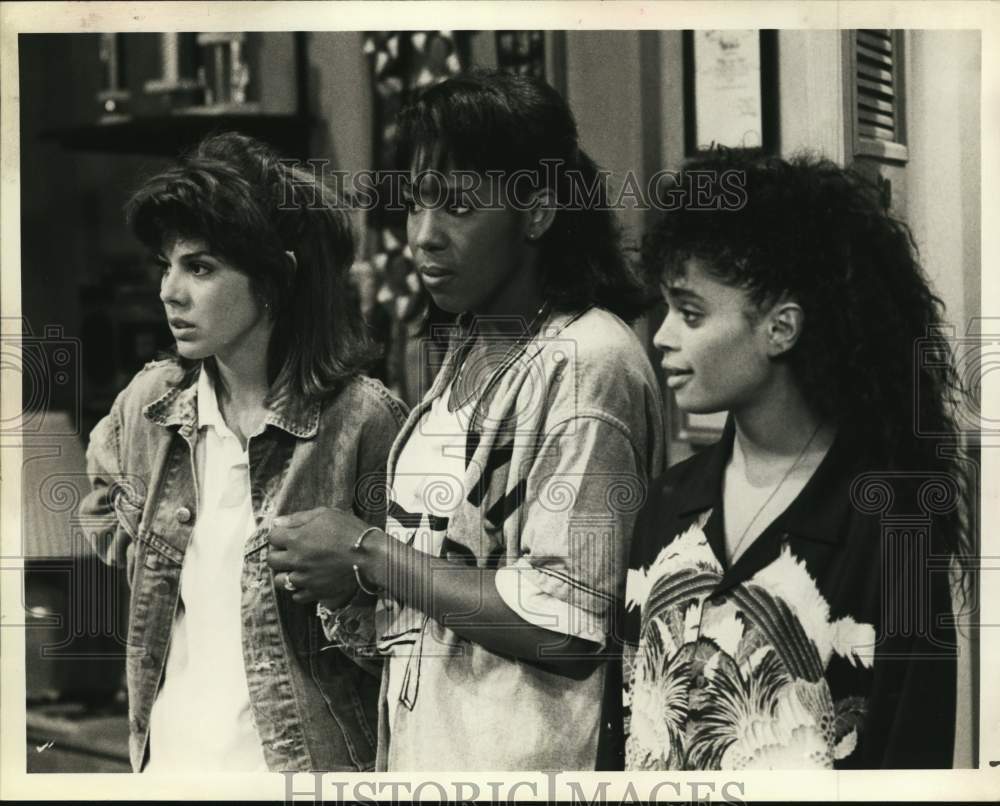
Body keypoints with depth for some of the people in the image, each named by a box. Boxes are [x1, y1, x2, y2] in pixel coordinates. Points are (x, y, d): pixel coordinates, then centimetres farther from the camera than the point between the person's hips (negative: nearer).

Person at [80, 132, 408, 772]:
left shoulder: (362, 419, -14)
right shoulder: (149, 405, 0)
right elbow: (107, 514, 24)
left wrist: (339, 576, -21)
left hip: (303, 757, -4)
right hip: (169, 755, 5)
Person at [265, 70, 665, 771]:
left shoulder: (585, 362, -17)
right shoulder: (472, 350, 8)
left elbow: (563, 624, -21)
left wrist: (367, 552, -15)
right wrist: (344, 575, 0)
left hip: (521, 762, -8)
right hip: (423, 744, 8)